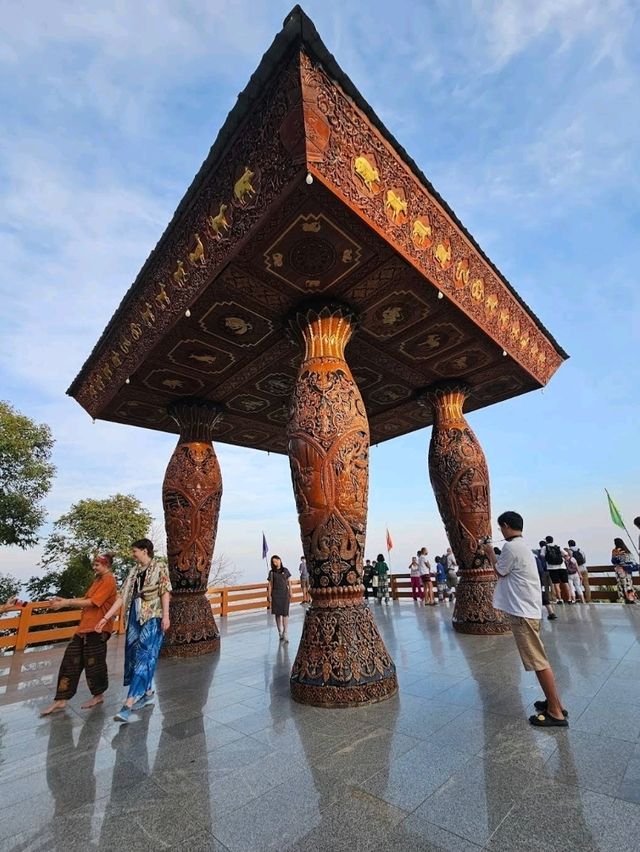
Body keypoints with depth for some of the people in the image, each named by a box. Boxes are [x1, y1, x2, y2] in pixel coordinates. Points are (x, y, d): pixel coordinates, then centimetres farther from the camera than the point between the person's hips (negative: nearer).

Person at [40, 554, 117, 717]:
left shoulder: (109, 580, -14)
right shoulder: (98, 579, 17)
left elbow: (92, 602, -20)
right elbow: (85, 599, 14)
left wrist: (66, 603, -16)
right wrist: (64, 600, 4)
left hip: (97, 628, -9)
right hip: (85, 625, 9)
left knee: (93, 662, 2)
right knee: (71, 660, 8)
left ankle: (98, 696, 21)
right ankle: (61, 700, 17)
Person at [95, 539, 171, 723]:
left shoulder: (160, 567, -6)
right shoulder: (134, 571, 12)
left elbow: (165, 592, -11)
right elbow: (122, 596, 12)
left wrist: (165, 615, -18)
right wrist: (106, 617, 8)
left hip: (152, 618, -7)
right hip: (135, 617, 7)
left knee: (143, 657, -9)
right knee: (133, 655, 11)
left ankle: (128, 704, -8)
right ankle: (147, 694, 27)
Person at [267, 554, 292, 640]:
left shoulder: (285, 570, 3)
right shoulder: (271, 572, 2)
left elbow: (289, 582, 8)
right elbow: (270, 585, 4)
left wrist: (290, 592, 3)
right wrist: (269, 596, 0)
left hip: (285, 593, 0)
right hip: (275, 594, 0)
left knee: (285, 613, -6)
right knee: (277, 613, 6)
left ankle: (285, 634, -1)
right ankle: (280, 633, 19)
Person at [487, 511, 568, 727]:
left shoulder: (510, 547, -19)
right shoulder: (522, 546, 12)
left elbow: (500, 571, -7)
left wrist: (489, 552, 4)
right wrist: (489, 552, 20)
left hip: (522, 611, -10)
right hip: (528, 608, 10)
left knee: (538, 661, -1)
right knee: (538, 659, 19)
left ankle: (556, 713, 8)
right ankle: (554, 702, 30)